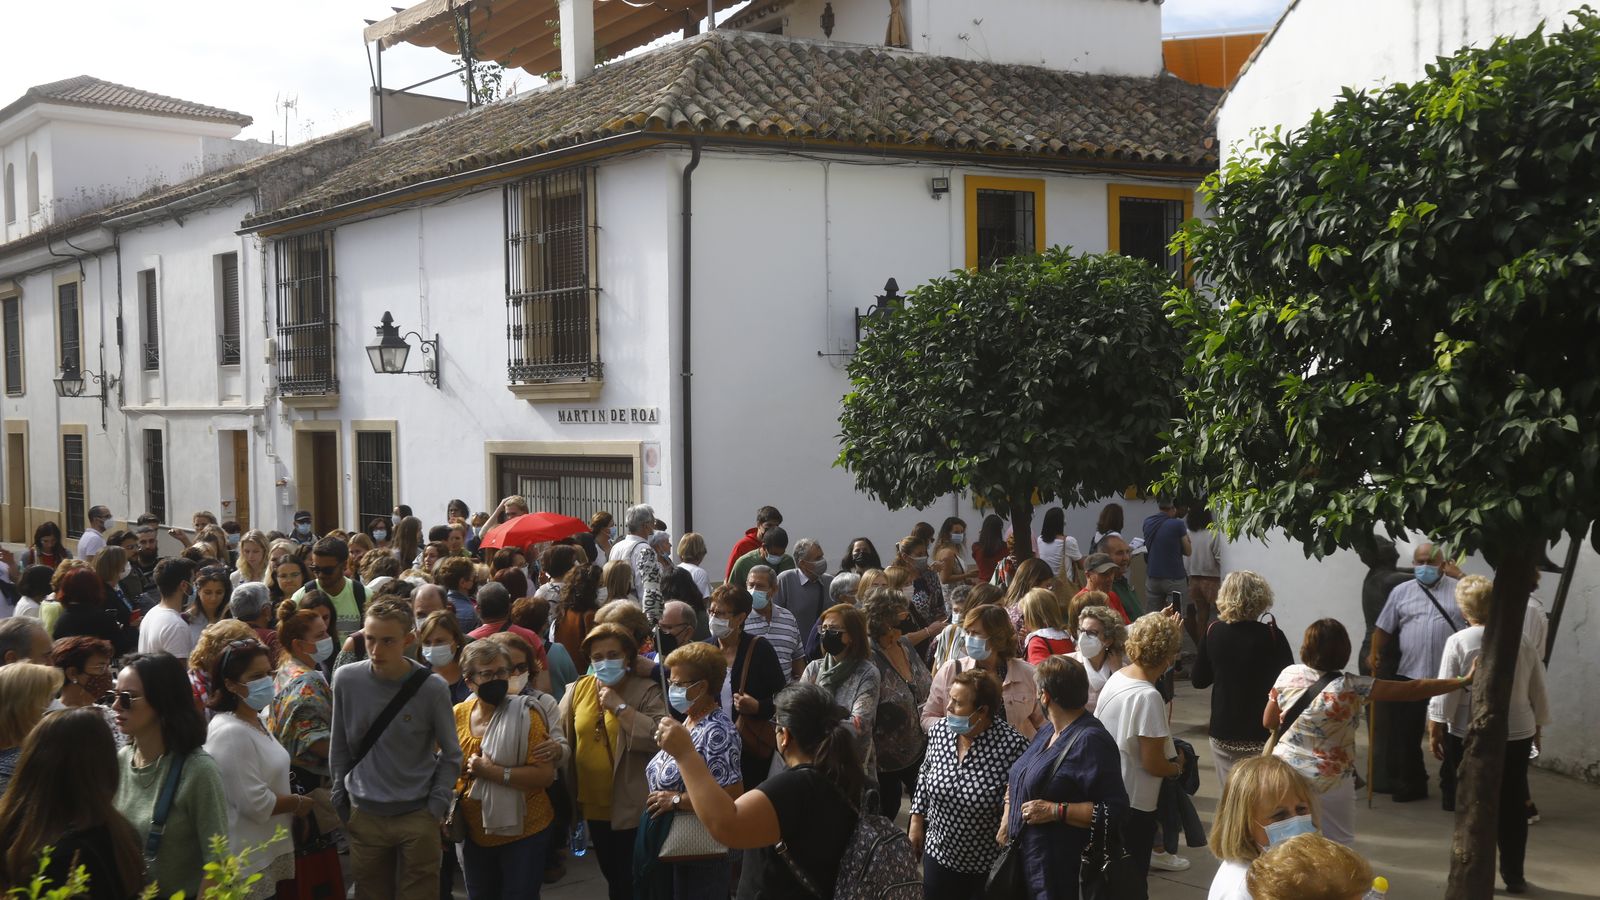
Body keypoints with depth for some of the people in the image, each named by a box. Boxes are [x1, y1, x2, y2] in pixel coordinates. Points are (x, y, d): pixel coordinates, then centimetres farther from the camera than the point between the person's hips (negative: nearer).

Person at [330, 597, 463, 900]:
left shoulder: (432, 688, -13)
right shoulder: (346, 680, -8)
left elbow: (450, 755, -2)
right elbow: (339, 746, 6)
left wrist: (435, 808, -7)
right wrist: (340, 801, 7)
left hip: (418, 815, -2)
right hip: (364, 815, 2)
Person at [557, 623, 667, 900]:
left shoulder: (647, 691, -12)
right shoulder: (578, 689, 3)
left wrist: (619, 706, -23)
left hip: (630, 807, -5)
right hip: (593, 804, 5)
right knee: (611, 874, 22)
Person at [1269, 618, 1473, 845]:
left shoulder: (1287, 675, -2)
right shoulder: (1351, 686, -13)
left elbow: (1268, 722, 8)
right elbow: (1412, 690, -13)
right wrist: (1464, 680, -10)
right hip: (1329, 780, -3)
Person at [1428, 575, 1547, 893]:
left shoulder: (1459, 642, -12)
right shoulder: (1525, 641, -1)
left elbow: (1446, 692, -12)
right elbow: (1539, 693, 7)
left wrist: (1435, 731, -2)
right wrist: (1537, 727, 20)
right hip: (1517, 735, 3)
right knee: (1513, 806, 12)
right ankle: (1514, 875, 19)